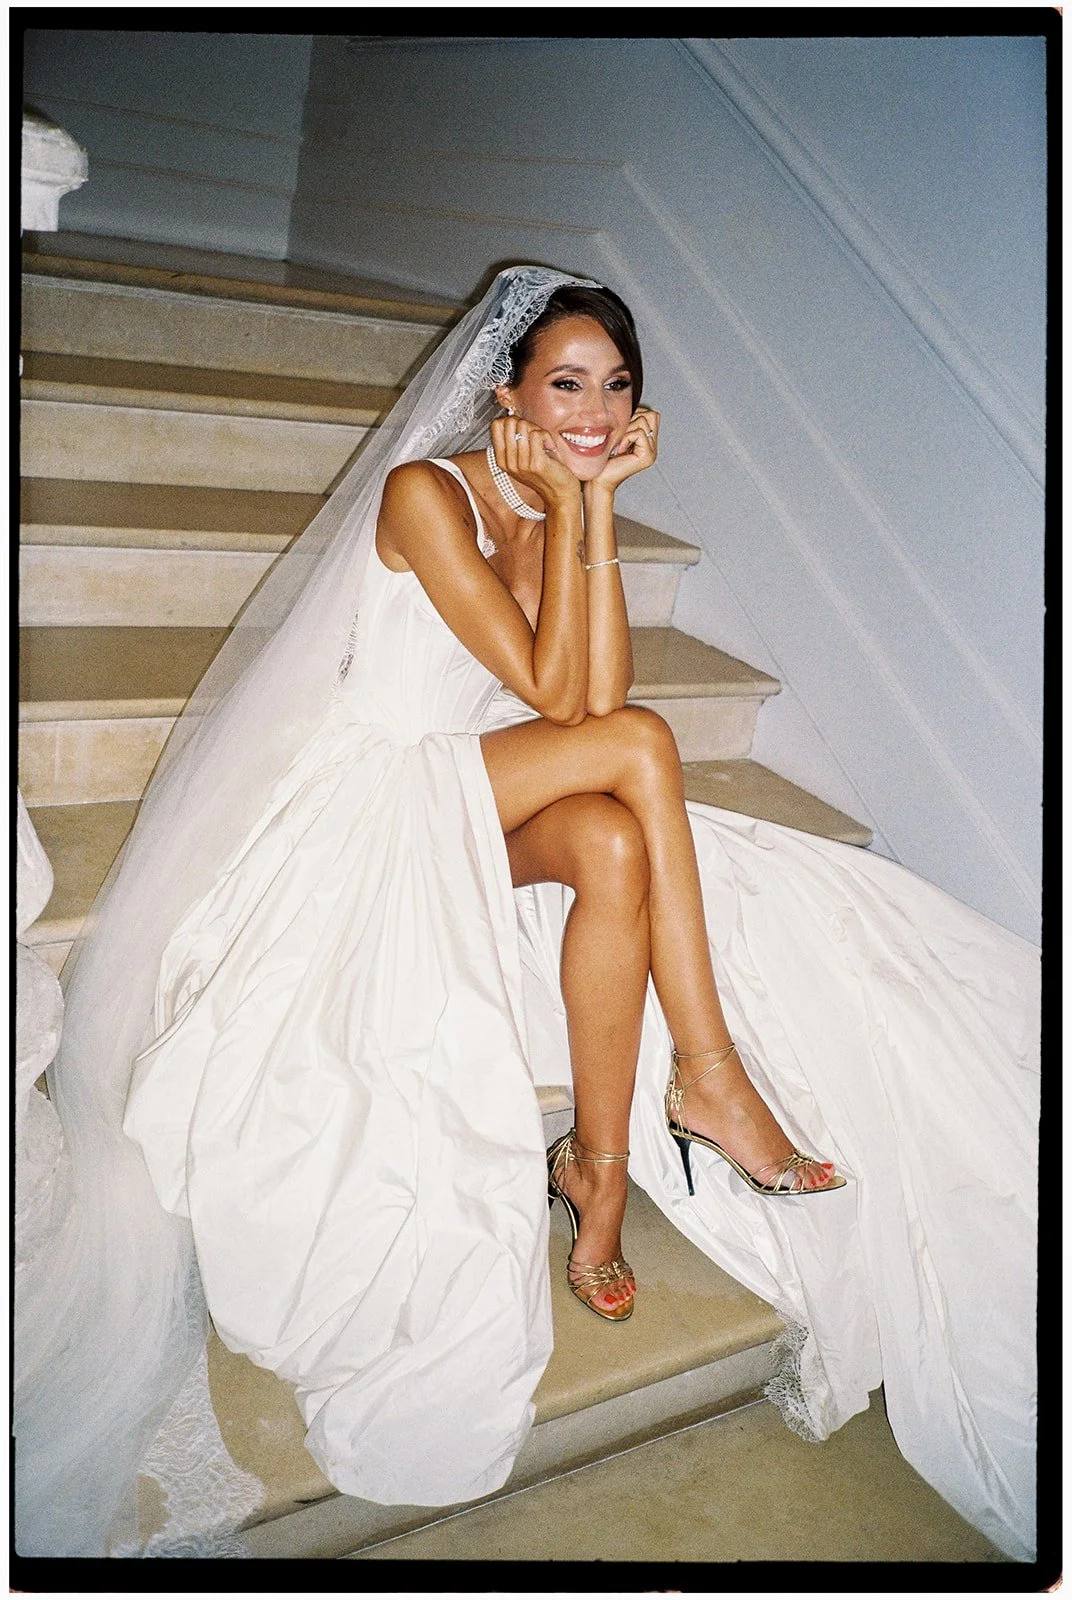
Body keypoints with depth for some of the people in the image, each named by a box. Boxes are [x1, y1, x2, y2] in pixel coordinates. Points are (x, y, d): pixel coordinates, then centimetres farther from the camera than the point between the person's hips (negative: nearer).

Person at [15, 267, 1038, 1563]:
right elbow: (551, 694, -19)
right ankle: (708, 1075, -19)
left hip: (494, 809, 5)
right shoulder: (426, 493, -11)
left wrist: (599, 508, -10)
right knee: (640, 745, -27)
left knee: (616, 846, -29)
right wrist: (564, 509, -14)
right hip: (379, 791, -5)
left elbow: (594, 696, -8)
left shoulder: (566, 506, 9)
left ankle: (601, 1169, -18)